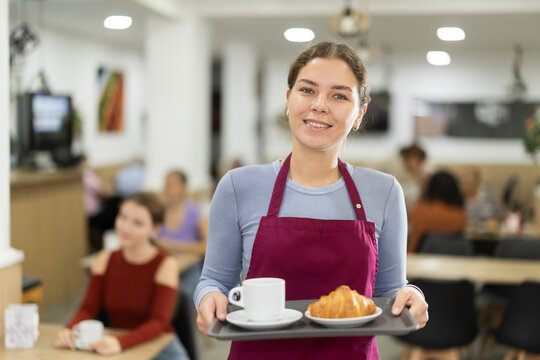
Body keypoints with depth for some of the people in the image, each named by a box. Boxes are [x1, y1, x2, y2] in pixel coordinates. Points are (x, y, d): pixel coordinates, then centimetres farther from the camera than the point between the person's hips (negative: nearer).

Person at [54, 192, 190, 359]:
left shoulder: (165, 265, -11)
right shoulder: (105, 260, 2)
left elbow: (158, 323, -18)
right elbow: (88, 309, -1)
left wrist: (121, 342, -35)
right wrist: (69, 331, -23)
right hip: (112, 346, 2)